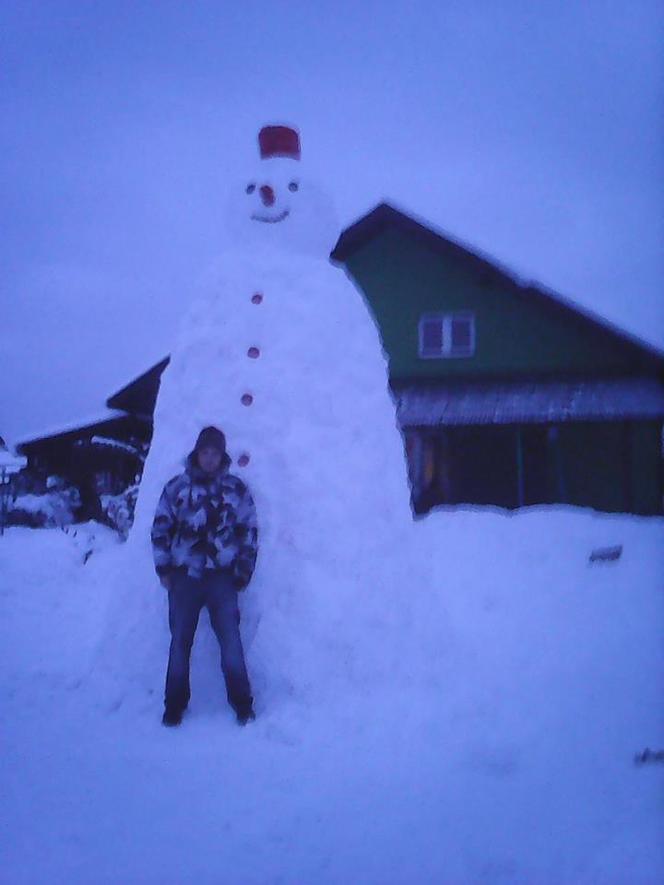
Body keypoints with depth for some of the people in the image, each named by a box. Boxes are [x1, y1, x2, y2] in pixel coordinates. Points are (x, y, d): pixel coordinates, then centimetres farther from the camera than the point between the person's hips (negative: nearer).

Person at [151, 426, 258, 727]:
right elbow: (160, 528, 9)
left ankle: (242, 704, 5)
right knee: (180, 641, 4)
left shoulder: (235, 488, 7)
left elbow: (249, 532, 9)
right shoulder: (176, 487, 7)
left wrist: (243, 572, 4)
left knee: (230, 639, -6)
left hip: (222, 577, -1)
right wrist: (164, 568, 3)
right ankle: (175, 705, 15)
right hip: (184, 576, 1)